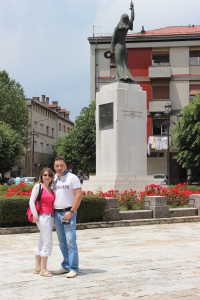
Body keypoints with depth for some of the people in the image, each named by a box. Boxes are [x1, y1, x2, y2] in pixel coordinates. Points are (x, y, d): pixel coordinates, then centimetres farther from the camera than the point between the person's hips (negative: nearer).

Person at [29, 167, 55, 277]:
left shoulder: (51, 189, 15)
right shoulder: (38, 186, -4)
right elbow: (31, 201, -9)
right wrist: (35, 216, -14)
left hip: (51, 217, 7)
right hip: (42, 217, -7)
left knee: (42, 243, 12)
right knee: (48, 242, -9)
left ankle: (37, 267, 20)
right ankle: (43, 269, -1)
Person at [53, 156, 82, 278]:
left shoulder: (72, 178, -6)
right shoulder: (54, 179, 12)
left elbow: (79, 195, -12)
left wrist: (71, 212, -17)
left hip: (68, 212, -6)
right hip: (57, 213, 6)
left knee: (70, 240, -8)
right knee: (62, 242, 11)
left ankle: (74, 268, -3)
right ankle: (66, 266, 21)